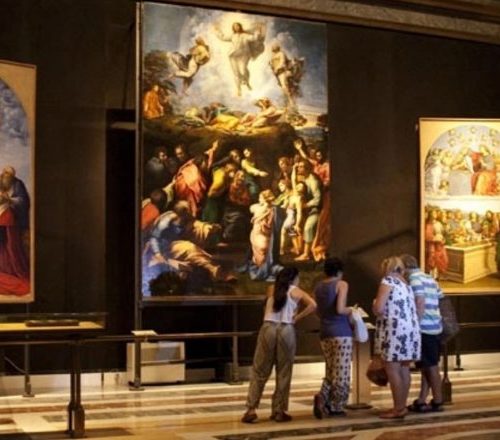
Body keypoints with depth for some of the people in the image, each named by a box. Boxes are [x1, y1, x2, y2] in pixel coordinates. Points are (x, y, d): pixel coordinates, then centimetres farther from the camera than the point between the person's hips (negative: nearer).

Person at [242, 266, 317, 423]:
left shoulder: (272, 290, 16)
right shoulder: (296, 291, 8)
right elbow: (313, 305, -6)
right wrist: (297, 317, 1)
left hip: (268, 328, 2)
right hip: (286, 331, -2)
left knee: (259, 371, 6)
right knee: (283, 373, 8)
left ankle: (251, 409, 0)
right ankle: (279, 411, 10)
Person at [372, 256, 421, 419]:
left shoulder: (387, 281, -4)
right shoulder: (405, 285, 19)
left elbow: (378, 309, -14)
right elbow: (412, 310, 12)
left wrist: (374, 306, 8)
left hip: (395, 331, -8)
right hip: (409, 330, 8)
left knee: (392, 370, -4)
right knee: (404, 369, 12)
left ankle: (398, 409, -3)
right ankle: (402, 406, 17)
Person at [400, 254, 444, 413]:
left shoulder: (414, 279, -10)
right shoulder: (430, 279, 16)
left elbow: (420, 305, -18)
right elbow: (440, 300, 17)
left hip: (425, 329, -9)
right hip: (435, 327, 9)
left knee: (431, 366, 0)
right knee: (426, 366, 12)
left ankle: (438, 402, 8)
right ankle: (421, 401, 15)